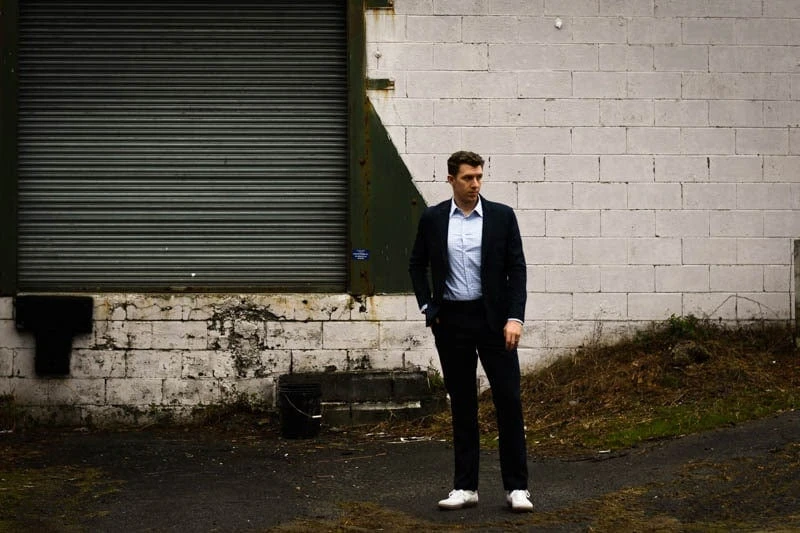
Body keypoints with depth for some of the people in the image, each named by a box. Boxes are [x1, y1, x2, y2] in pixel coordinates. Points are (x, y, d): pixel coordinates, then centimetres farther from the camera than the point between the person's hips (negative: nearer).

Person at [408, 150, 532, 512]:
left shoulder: (502, 216, -1)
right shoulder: (432, 218, 4)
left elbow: (517, 269, -2)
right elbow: (417, 265, 14)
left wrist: (515, 317, -11)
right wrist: (427, 307, 3)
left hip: (493, 319, -1)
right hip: (451, 320, 1)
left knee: (508, 400, -4)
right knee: (462, 404, 6)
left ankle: (516, 486, 3)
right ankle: (465, 487, 12)